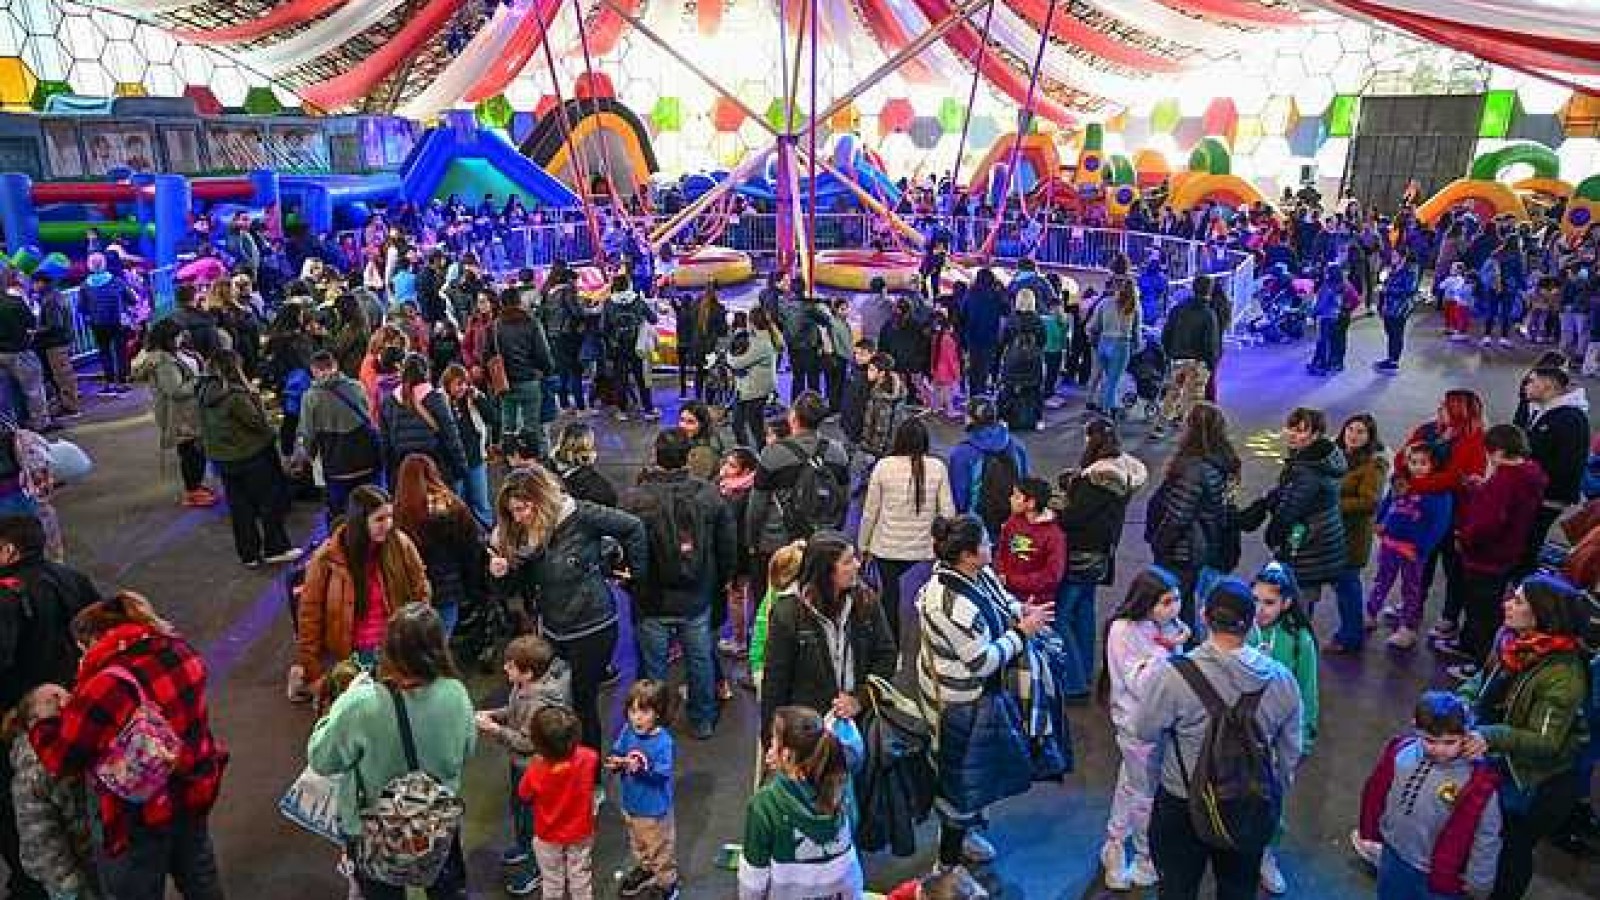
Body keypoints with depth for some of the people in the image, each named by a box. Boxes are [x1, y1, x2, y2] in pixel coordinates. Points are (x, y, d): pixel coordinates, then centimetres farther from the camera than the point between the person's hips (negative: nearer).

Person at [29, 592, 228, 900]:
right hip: (193, 789, 6)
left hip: (140, 815, -6)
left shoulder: (106, 684, -28)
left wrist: (45, 720, 3)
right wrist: (76, 706, 11)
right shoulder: (178, 648, -8)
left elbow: (60, 760, -15)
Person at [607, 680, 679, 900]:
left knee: (660, 848, 14)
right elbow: (617, 752, -4)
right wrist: (615, 762, -26)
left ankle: (666, 882, 33)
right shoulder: (627, 732, -9)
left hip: (655, 807, -6)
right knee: (638, 842, 30)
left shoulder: (663, 741, -27)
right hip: (631, 803, 6)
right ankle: (645, 870, 53)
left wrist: (643, 768, -41)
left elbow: (663, 773, -28)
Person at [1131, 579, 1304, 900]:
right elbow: (1290, 753, 0)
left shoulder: (1172, 674, -27)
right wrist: (1274, 795, 19)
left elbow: (1144, 732, -10)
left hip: (1183, 807, -3)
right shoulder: (1280, 679, -14)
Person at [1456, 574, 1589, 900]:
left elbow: (1546, 743, -30)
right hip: (1501, 762, 7)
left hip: (1538, 782, -7)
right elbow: (1485, 680, 6)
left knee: (1515, 845, 15)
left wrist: (1491, 737, -43)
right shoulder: (1510, 639, -12)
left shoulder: (1563, 674, -31)